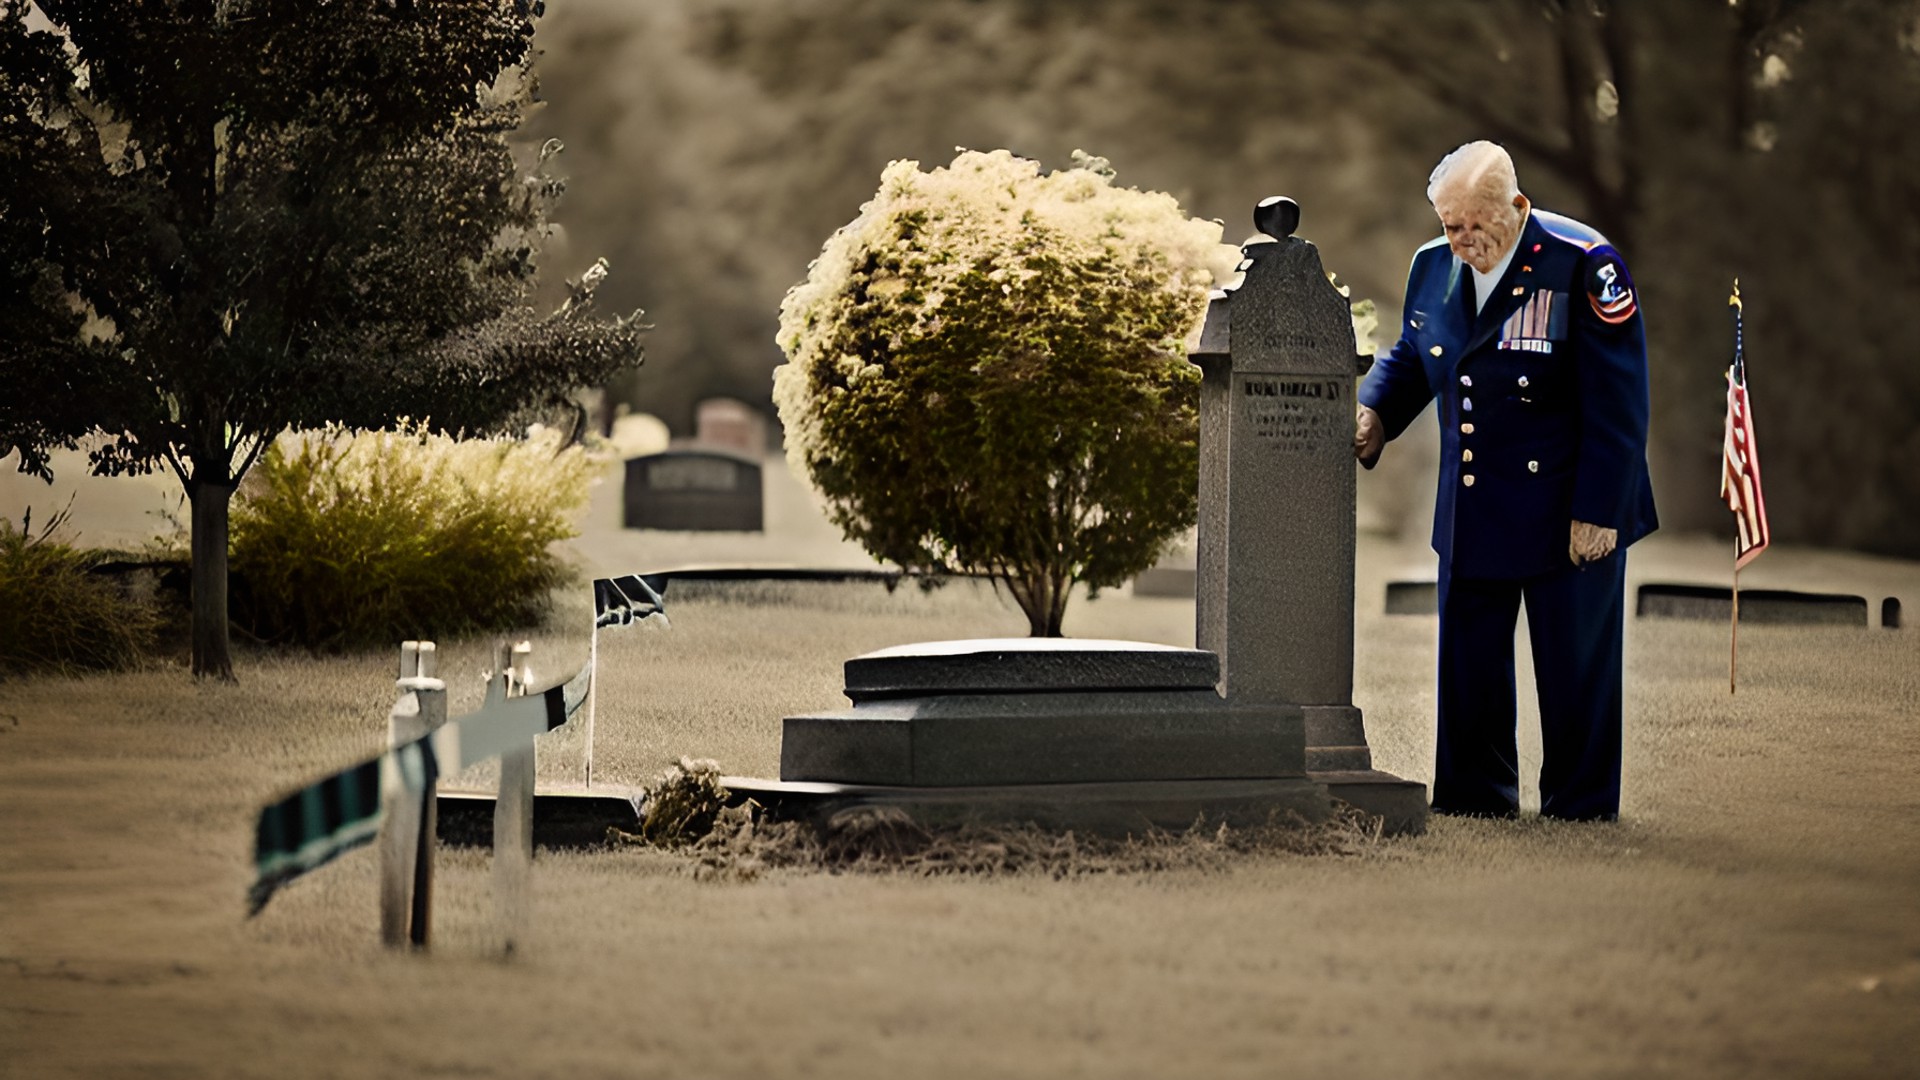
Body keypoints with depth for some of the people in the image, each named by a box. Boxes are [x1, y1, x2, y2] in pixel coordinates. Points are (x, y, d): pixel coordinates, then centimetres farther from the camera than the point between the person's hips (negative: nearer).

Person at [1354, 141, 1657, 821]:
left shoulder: (1583, 266, -15)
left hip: (1568, 512, -5)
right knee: (1467, 661, 8)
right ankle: (1472, 798, 19)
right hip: (1470, 511, 5)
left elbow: (1617, 403, -14)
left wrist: (1597, 511, -17)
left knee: (1573, 665, 2)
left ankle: (1580, 810, 11)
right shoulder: (1434, 265, 3)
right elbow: (1409, 358, 19)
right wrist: (1374, 413, -4)